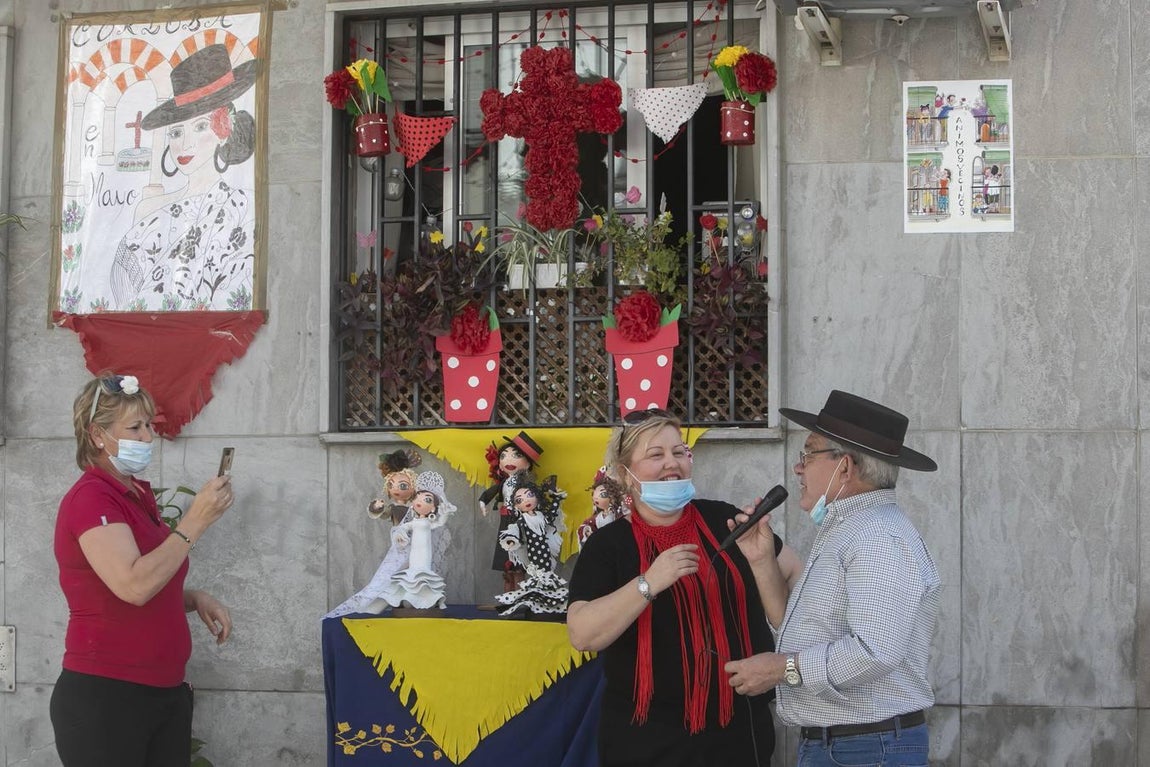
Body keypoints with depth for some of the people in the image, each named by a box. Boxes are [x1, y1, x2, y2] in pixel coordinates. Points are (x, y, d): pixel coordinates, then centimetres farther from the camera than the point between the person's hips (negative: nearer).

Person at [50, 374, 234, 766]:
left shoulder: (138, 495, 13)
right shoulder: (89, 498, -13)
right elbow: (133, 586, -27)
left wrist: (195, 599, 6)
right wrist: (195, 522, -23)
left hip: (166, 691, 8)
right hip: (105, 697, -8)